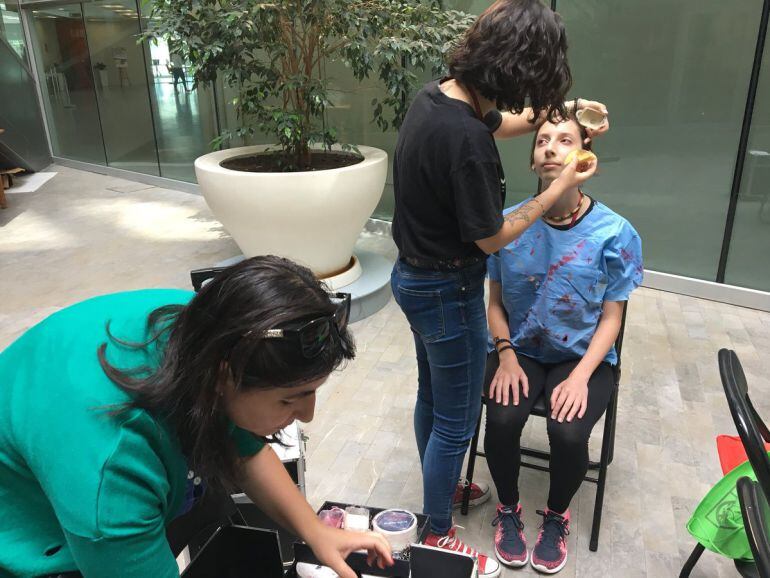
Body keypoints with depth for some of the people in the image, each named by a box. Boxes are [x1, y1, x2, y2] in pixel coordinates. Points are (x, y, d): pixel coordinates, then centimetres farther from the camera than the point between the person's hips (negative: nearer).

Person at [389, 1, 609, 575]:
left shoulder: (436, 95, -2)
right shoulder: (466, 140, -30)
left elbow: (495, 123, 19)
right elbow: (491, 238, -19)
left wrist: (559, 110, 13)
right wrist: (558, 190, -9)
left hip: (414, 276, 9)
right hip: (448, 292, -9)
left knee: (432, 396, 26)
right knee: (456, 421, 10)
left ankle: (438, 489, 49)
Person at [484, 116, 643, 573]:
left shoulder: (615, 232, -11)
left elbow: (611, 318, -6)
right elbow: (495, 302, 1)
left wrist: (580, 376, -18)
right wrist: (505, 355, -14)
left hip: (583, 356, -1)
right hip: (520, 350, 1)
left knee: (569, 434, -24)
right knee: (502, 420, -24)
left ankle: (556, 516, 12)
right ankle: (509, 510, 9)